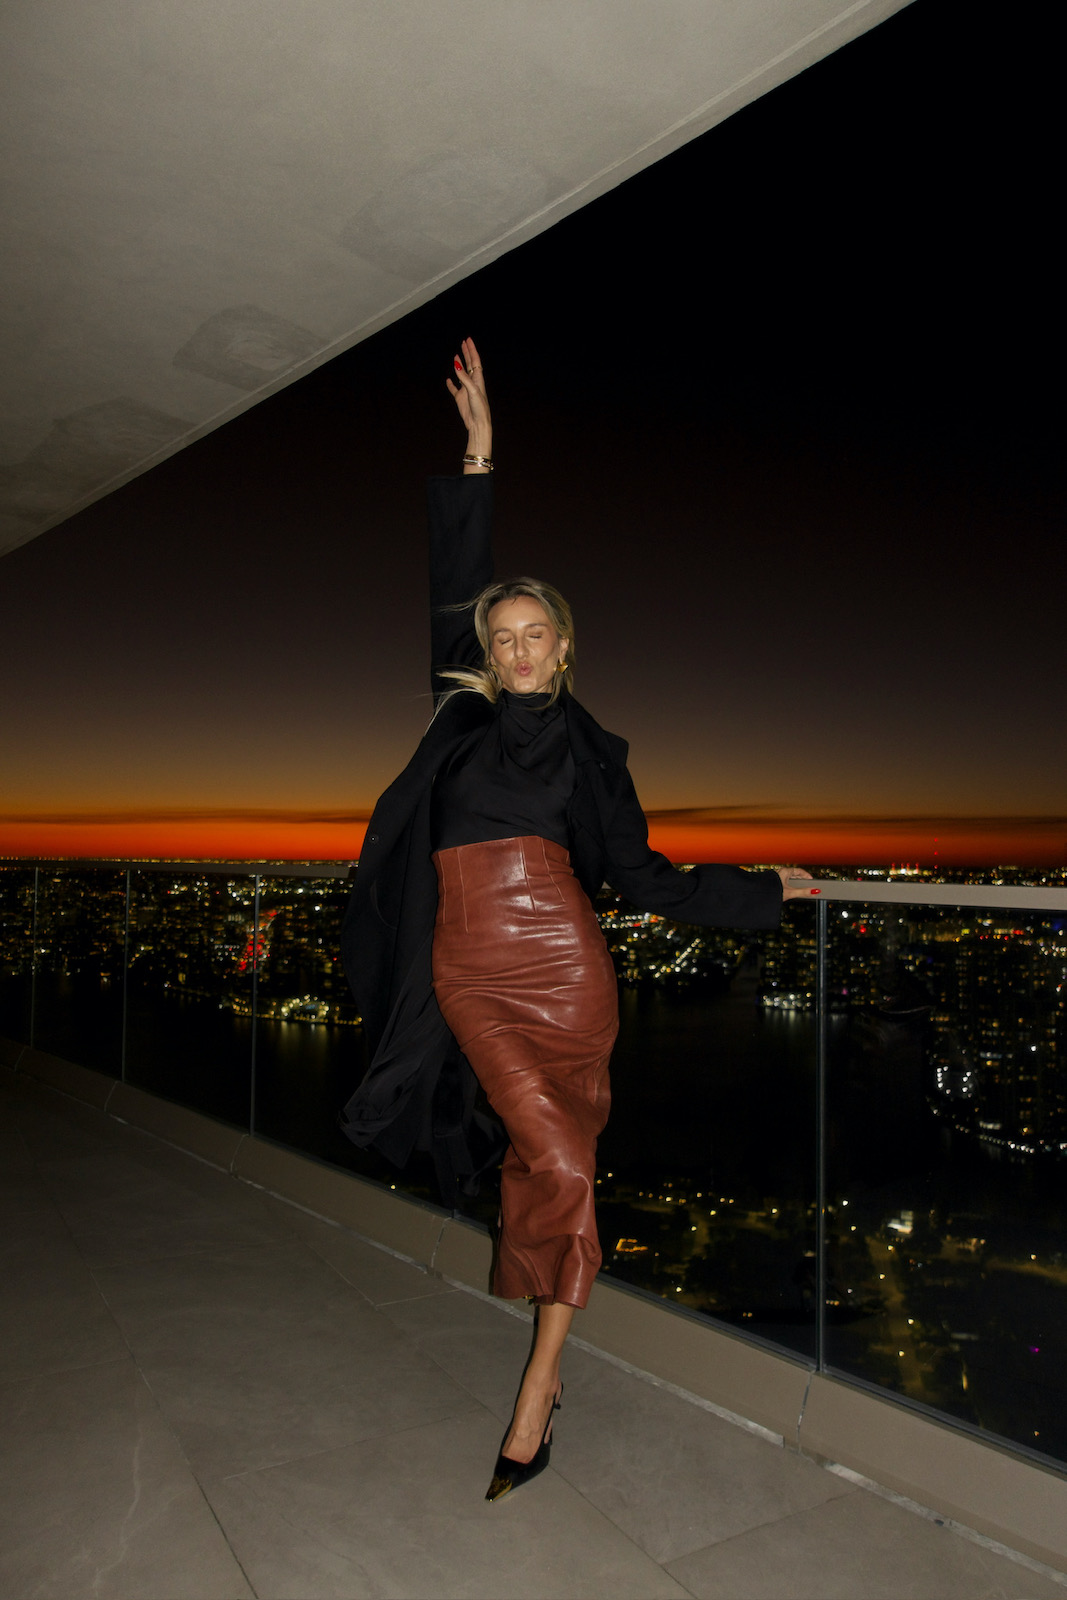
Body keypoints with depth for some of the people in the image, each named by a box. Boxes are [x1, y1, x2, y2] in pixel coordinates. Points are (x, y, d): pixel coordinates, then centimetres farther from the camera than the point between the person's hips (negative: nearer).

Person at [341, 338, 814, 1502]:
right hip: (473, 978, 0)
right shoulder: (464, 710, 11)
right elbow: (455, 585, 12)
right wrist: (479, 452, 13)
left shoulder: (586, 747, 10)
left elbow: (640, 873, 12)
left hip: (566, 967, 0)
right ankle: (545, 1378, 17)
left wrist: (764, 891, 14)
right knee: (555, 1158, -5)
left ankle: (538, 1382, 15)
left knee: (561, 1158, 2)